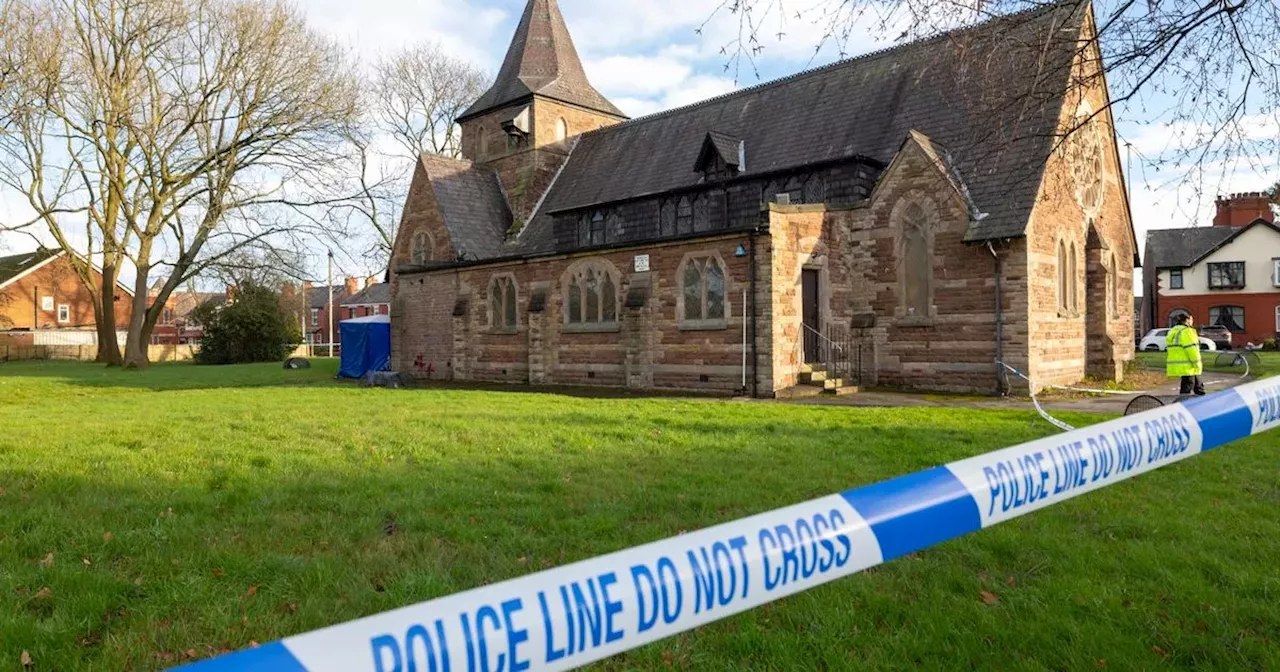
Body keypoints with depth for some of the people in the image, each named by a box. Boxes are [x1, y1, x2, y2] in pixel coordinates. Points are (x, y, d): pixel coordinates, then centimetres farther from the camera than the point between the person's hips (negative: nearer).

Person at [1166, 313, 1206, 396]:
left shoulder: (1173, 331, 17)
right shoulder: (1186, 331, -12)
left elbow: (1168, 349, 17)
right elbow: (1191, 349, -19)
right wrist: (1196, 362, -15)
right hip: (1187, 366, -10)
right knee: (1187, 386, -6)